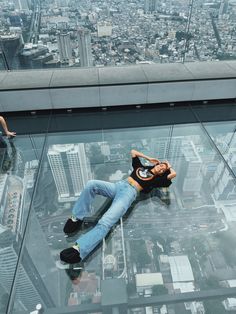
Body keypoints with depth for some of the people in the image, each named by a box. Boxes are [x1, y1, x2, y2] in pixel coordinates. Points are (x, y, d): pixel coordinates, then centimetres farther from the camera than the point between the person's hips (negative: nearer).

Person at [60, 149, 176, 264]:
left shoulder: (156, 178, 16)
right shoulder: (141, 167, 29)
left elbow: (173, 174, 3)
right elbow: (133, 151, 36)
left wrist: (169, 166, 23)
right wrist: (148, 158, 35)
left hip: (130, 193, -5)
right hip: (118, 185, 5)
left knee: (105, 223, -28)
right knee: (91, 184, -24)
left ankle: (78, 249, -37)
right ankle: (77, 218, -15)